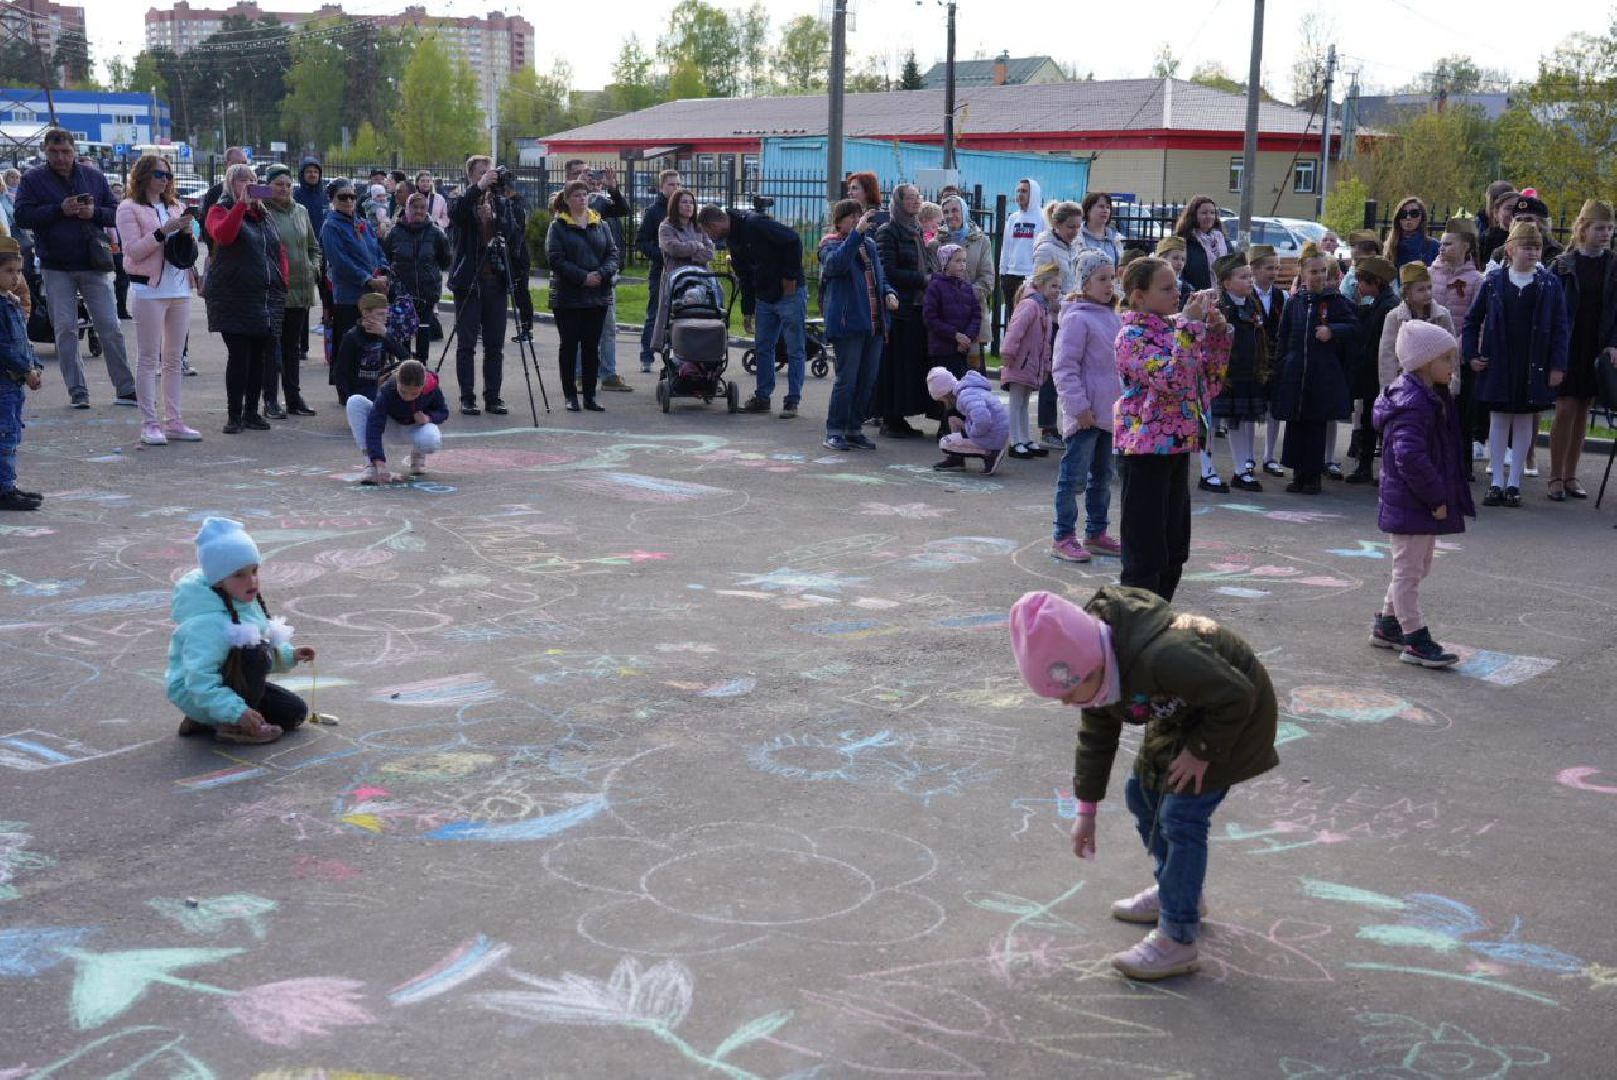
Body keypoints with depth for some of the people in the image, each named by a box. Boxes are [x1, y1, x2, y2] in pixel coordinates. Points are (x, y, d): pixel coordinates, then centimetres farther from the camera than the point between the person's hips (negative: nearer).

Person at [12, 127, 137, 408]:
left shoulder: (94, 177, 7)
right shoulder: (33, 179, 3)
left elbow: (117, 214, 8)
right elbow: (23, 216, -6)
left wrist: (95, 212, -11)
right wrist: (59, 209, -15)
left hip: (94, 264, 1)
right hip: (56, 268, -1)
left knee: (110, 327, 0)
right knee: (65, 329, 1)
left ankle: (126, 389, 6)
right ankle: (77, 392, 8)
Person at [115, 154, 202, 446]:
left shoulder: (174, 207, 17)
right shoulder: (130, 208, -1)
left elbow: (189, 252, 18)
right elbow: (134, 250, -10)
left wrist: (187, 231, -3)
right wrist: (165, 230, -18)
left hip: (180, 288, 6)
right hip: (149, 289, -6)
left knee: (174, 359, 8)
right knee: (148, 359, -4)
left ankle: (173, 421, 13)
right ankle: (150, 424, -3)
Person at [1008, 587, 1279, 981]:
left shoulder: (1160, 656, -42)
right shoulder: (1093, 663, -12)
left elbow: (1236, 696, -32)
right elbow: (1096, 735, 3)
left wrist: (1201, 751, -21)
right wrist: (1087, 808, 6)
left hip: (1236, 716, -9)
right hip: (1184, 712, 9)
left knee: (1181, 816, -13)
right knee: (1142, 794, 15)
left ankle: (1177, 941, -4)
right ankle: (1179, 893, 35)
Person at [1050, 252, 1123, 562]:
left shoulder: (1113, 318, 13)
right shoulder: (1077, 318, -14)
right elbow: (1065, 367, -18)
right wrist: (1078, 406, -21)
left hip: (1109, 412, 9)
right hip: (1085, 414, -9)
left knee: (1102, 475, 16)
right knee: (1074, 475, -5)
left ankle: (1096, 533, 26)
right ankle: (1063, 537, 2)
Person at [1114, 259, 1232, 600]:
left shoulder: (1173, 329, 12)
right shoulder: (1133, 335, -13)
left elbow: (1212, 381, 14)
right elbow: (1171, 381, -27)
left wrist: (1217, 332, 3)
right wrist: (1190, 326, -24)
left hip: (1177, 447, 9)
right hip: (1146, 449, -9)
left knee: (1174, 548, 15)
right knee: (1146, 551, -4)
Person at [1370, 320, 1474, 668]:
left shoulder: (1431, 398, 11)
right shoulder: (1415, 405, -23)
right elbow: (1410, 456, -32)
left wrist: (1440, 496, 15)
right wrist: (1436, 498, -24)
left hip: (1421, 504, 11)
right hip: (1412, 506, -11)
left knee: (1415, 567, 21)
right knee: (1408, 571, -1)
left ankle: (1387, 626, 33)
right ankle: (1416, 641, 6)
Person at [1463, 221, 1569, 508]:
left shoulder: (1549, 284, 0)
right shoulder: (1494, 281, 0)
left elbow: (1560, 328, 0)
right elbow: (1472, 320, 8)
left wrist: (1557, 366, -5)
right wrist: (1472, 355, 1)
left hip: (1533, 366, 0)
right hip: (1498, 363, 0)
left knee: (1524, 420, 7)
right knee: (1498, 419, 4)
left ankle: (1514, 482, 15)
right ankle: (1498, 482, 12)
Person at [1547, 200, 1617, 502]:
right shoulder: (1563, 264, -3)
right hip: (1567, 348, -3)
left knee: (1583, 410, 8)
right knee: (1566, 409, -6)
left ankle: (1570, 476, 16)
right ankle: (1556, 477, 3)